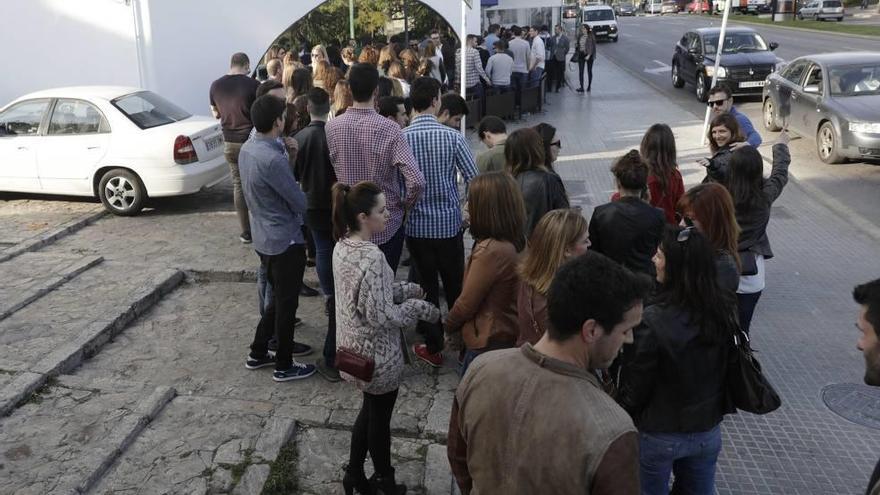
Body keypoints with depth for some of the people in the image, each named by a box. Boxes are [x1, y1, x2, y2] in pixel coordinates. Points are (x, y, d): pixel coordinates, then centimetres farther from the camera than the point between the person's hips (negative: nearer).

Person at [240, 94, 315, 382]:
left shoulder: (247, 148, 2)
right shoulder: (272, 159, -26)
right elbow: (300, 202, -19)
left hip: (263, 237, 9)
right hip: (285, 240, -9)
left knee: (278, 298, 23)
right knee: (287, 303, 6)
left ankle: (258, 353, 33)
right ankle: (284, 366, 20)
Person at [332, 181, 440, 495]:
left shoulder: (342, 246, -2)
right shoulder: (372, 257, -30)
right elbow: (382, 315, -27)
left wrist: (407, 290, 4)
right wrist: (421, 308, -13)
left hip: (353, 346, 8)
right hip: (376, 353, -8)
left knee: (369, 409, 26)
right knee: (379, 417, 14)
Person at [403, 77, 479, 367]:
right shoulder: (452, 137, -12)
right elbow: (473, 180, -10)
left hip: (416, 226, 1)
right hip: (449, 224, -1)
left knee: (427, 288, 12)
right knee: (455, 287, 15)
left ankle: (433, 348, 21)